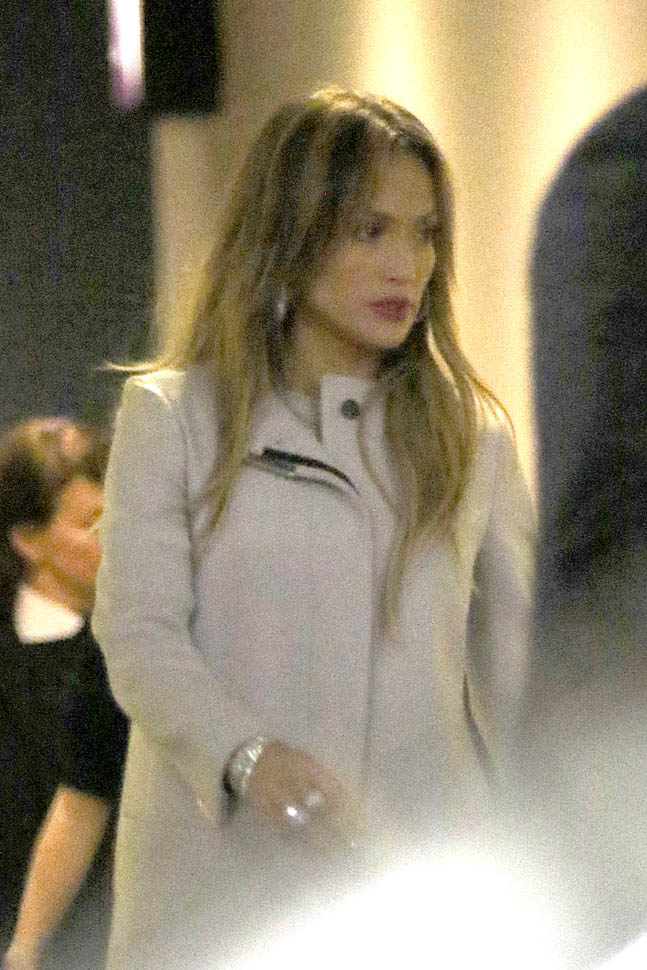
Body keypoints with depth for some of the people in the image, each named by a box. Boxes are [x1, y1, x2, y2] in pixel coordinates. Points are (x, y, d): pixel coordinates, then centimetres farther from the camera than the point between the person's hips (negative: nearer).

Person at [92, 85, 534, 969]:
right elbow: (138, 633, -4)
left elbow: (518, 672, 11)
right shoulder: (174, 417, 5)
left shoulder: (471, 437, 12)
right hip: (226, 887, -2)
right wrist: (247, 755, -22)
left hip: (420, 879, 2)